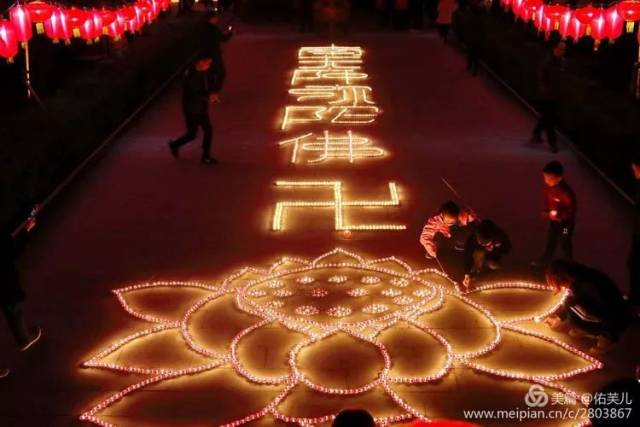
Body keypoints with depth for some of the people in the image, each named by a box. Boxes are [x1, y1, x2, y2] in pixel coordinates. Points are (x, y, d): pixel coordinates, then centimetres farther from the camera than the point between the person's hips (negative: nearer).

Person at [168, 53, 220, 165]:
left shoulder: (206, 73, 1)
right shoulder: (190, 75, -21)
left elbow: (212, 85, 13)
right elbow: (192, 95, -27)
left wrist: (213, 94, -10)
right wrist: (208, 96, -28)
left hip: (202, 109, 7)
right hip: (192, 110, -7)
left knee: (208, 131, 4)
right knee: (192, 135, 2)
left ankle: (206, 157, 16)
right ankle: (174, 145, 28)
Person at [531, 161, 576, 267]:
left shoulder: (566, 192, -33)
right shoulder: (548, 187, -12)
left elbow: (572, 210, -25)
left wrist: (559, 215, -35)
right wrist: (546, 211, -7)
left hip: (565, 222, -7)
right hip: (553, 220, 7)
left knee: (564, 243, 12)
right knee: (550, 241, 24)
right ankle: (545, 260, 44)